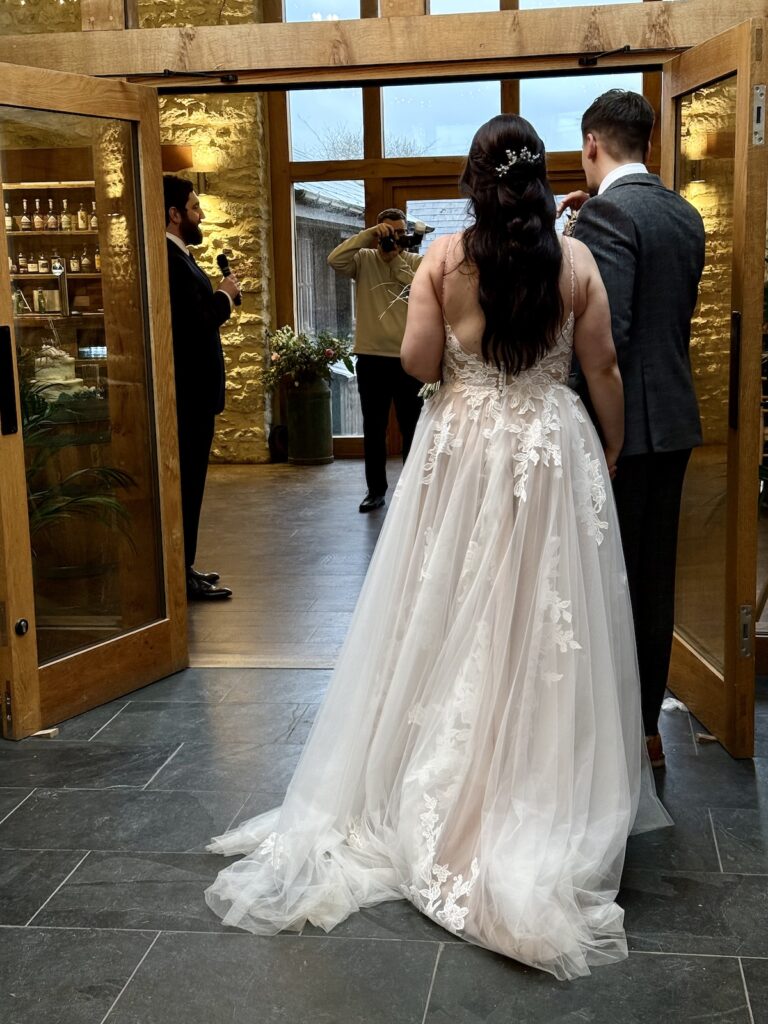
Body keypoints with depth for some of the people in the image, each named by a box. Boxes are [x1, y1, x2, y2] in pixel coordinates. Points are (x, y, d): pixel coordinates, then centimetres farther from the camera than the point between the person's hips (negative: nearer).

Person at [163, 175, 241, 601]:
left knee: (188, 482, 16)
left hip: (192, 390, 11)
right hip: (187, 391, -11)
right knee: (185, 483, -3)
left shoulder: (178, 257, 15)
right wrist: (224, 296, -10)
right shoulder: (169, 259, -18)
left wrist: (218, 295, 3)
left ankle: (183, 568, 25)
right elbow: (197, 323, -24)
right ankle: (183, 577, 5)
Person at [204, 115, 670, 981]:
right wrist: (614, 452, 12)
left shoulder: (443, 258, -5)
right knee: (547, 627, 7)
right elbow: (602, 370, 0)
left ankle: (441, 800, 21)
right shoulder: (576, 260, -3)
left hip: (462, 454, 0)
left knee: (452, 626, 10)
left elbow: (417, 363, -6)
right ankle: (545, 802, 13)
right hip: (554, 454, 0)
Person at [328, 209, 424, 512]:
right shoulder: (364, 259, 2)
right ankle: (376, 489, 18)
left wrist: (397, 262, -12)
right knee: (374, 428, 8)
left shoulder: (416, 262, 2)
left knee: (412, 426, 9)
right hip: (371, 358, 1)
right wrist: (369, 235, -17)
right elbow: (335, 260, -18)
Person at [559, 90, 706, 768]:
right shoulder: (685, 215, 11)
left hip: (622, 423, -8)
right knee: (654, 580, 14)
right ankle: (647, 726, 24)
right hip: (674, 418, 8)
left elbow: (605, 332, -22)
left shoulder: (607, 212, -14)